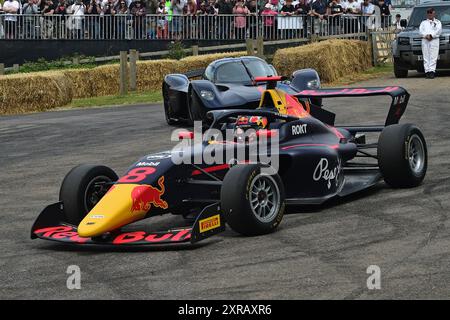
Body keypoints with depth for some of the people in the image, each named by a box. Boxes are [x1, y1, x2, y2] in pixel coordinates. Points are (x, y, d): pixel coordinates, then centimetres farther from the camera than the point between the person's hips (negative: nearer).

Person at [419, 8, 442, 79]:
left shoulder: (438, 22, 20)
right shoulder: (423, 22, 25)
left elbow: (439, 30, 2)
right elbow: (420, 30, 8)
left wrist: (431, 35, -13)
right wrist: (426, 35, -11)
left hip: (434, 40, -2)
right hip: (425, 41, 2)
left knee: (433, 57, -12)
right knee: (426, 57, -7)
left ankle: (432, 71, -18)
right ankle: (427, 71, -10)